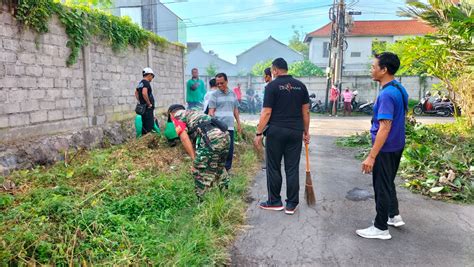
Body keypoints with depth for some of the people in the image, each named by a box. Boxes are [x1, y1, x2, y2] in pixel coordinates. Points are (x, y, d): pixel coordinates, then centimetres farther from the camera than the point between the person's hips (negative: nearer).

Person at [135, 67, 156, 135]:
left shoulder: (140, 83, 17)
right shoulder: (146, 82, -13)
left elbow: (136, 93, 28)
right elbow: (144, 93, -28)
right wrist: (149, 104, -18)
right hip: (148, 108, -10)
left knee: (144, 126, 14)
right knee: (149, 127, -10)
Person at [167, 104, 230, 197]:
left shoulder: (177, 115, 15)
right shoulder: (194, 112, 38)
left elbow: (184, 138, 0)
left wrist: (194, 159, 2)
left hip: (210, 138, -8)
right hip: (224, 136, 9)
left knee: (200, 172, 3)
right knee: (219, 168, 26)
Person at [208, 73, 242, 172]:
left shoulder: (232, 94, 14)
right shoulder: (215, 95, 1)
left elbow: (236, 110, 20)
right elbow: (211, 111, -3)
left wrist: (239, 124, 17)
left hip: (230, 126, 4)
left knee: (230, 149, 6)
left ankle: (227, 169, 18)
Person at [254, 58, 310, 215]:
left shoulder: (272, 86, -5)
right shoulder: (300, 85, 8)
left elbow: (266, 112, -10)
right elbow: (306, 111, 9)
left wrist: (258, 133, -5)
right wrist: (306, 131, 16)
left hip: (276, 131, -4)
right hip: (295, 132, 4)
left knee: (274, 168, 8)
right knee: (292, 168, 7)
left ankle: (274, 202, 17)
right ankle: (291, 204, 13)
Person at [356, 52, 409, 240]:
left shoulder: (387, 94, -24)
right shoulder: (399, 89, 7)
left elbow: (385, 127, -28)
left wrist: (371, 156, -28)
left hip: (385, 148, -9)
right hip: (396, 145, 10)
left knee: (382, 186, 2)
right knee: (388, 183, 23)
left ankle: (381, 228, 15)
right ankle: (394, 216, 37)